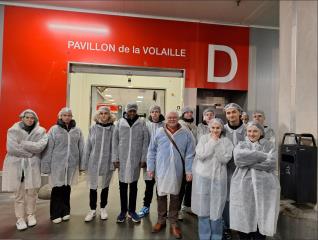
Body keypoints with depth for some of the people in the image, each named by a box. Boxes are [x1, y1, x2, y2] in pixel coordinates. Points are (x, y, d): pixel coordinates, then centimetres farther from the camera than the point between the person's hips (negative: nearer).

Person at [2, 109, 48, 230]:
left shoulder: (40, 131, 2)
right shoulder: (13, 130, 1)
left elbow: (41, 146, -14)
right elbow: (11, 148, -12)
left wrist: (23, 143, -15)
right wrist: (31, 153, -12)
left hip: (33, 166, 1)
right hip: (17, 165, -1)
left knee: (32, 192, 8)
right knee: (19, 194, 5)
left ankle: (31, 215, 27)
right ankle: (20, 218, 20)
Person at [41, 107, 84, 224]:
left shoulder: (77, 131, 4)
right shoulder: (54, 130, -2)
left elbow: (81, 148, 5)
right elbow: (48, 149, -4)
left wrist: (82, 164, 3)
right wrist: (46, 165, -5)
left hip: (72, 164, 2)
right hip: (57, 164, -2)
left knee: (67, 188, 14)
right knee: (57, 188, 6)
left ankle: (65, 211, 30)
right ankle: (55, 214, 23)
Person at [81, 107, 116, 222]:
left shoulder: (113, 129, -5)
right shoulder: (93, 128, -2)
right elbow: (88, 147, 0)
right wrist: (84, 163, 0)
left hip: (107, 163, 0)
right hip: (93, 163, 1)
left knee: (105, 186, 16)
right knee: (93, 187, 12)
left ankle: (103, 208, 36)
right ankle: (92, 210, 31)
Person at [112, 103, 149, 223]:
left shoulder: (141, 123, -1)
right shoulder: (120, 123, 0)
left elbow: (145, 142, -1)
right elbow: (115, 141, 1)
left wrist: (144, 158, -4)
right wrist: (115, 158, -3)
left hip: (136, 159, 0)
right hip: (122, 159, 1)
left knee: (133, 186, 11)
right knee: (123, 185, 10)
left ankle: (132, 210, 25)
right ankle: (123, 210, 25)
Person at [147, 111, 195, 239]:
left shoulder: (186, 134, -3)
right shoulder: (159, 133, -2)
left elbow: (190, 154, -2)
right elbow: (151, 151, 3)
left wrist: (189, 170, -4)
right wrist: (150, 167, 0)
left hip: (177, 171, 0)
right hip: (161, 170, 1)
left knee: (175, 196, 12)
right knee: (161, 195, 13)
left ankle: (173, 223, 28)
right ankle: (161, 221, 32)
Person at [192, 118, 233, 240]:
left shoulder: (226, 141, 1)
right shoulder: (203, 138, 0)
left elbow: (225, 159, -11)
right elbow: (201, 155, -13)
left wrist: (217, 143, -13)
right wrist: (212, 142, -11)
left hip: (219, 177, 0)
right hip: (203, 176, 0)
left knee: (216, 208, 8)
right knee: (203, 207, 8)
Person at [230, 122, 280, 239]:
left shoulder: (269, 145, 9)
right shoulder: (241, 145, 11)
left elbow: (271, 163, -8)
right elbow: (238, 157, -11)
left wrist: (248, 162, -10)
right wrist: (263, 156, -11)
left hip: (264, 188, 0)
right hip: (243, 187, 1)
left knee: (261, 221, 3)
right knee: (243, 220, 6)